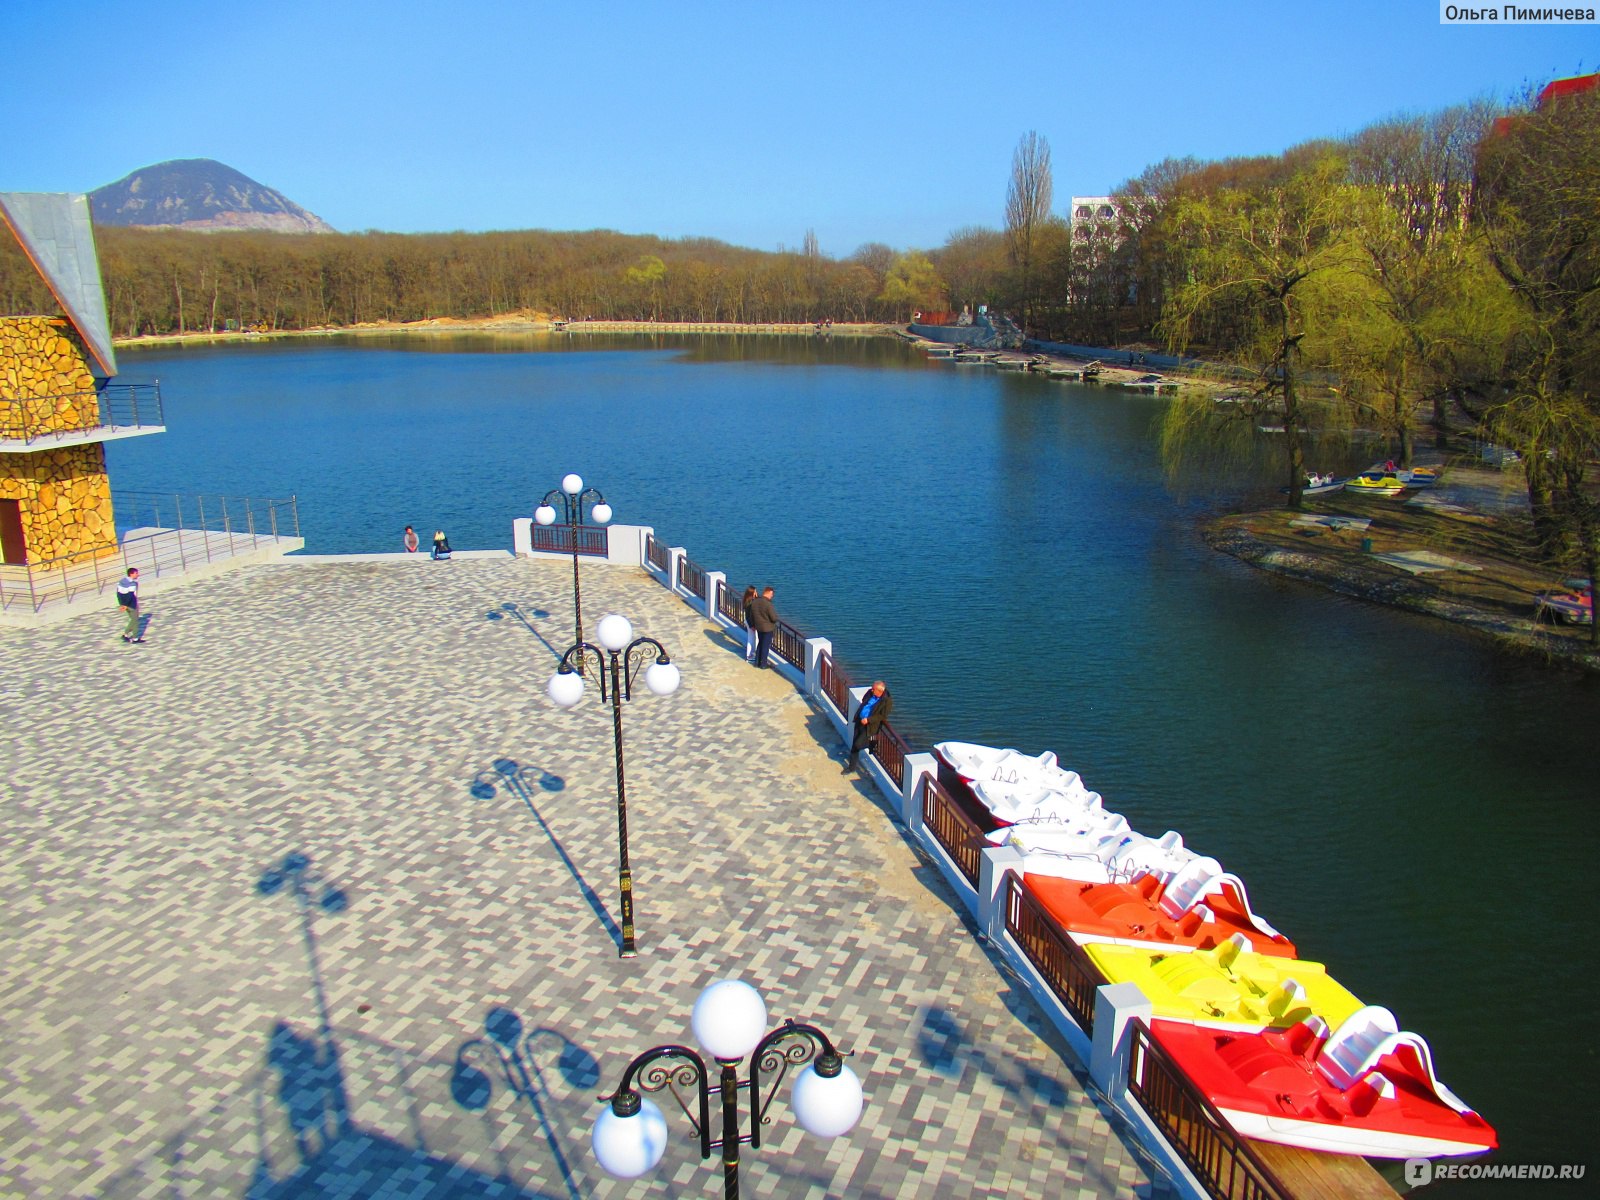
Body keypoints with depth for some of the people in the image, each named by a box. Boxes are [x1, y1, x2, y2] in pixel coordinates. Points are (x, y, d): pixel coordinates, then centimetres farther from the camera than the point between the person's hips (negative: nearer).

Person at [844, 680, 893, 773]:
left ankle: (872, 744, 16)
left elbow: (883, 717, -18)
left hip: (870, 725, -7)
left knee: (857, 745, -13)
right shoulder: (870, 692, 2)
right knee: (854, 745, 9)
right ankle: (851, 767, 21)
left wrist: (868, 720, -22)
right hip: (860, 721, 7)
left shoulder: (887, 700, -17)